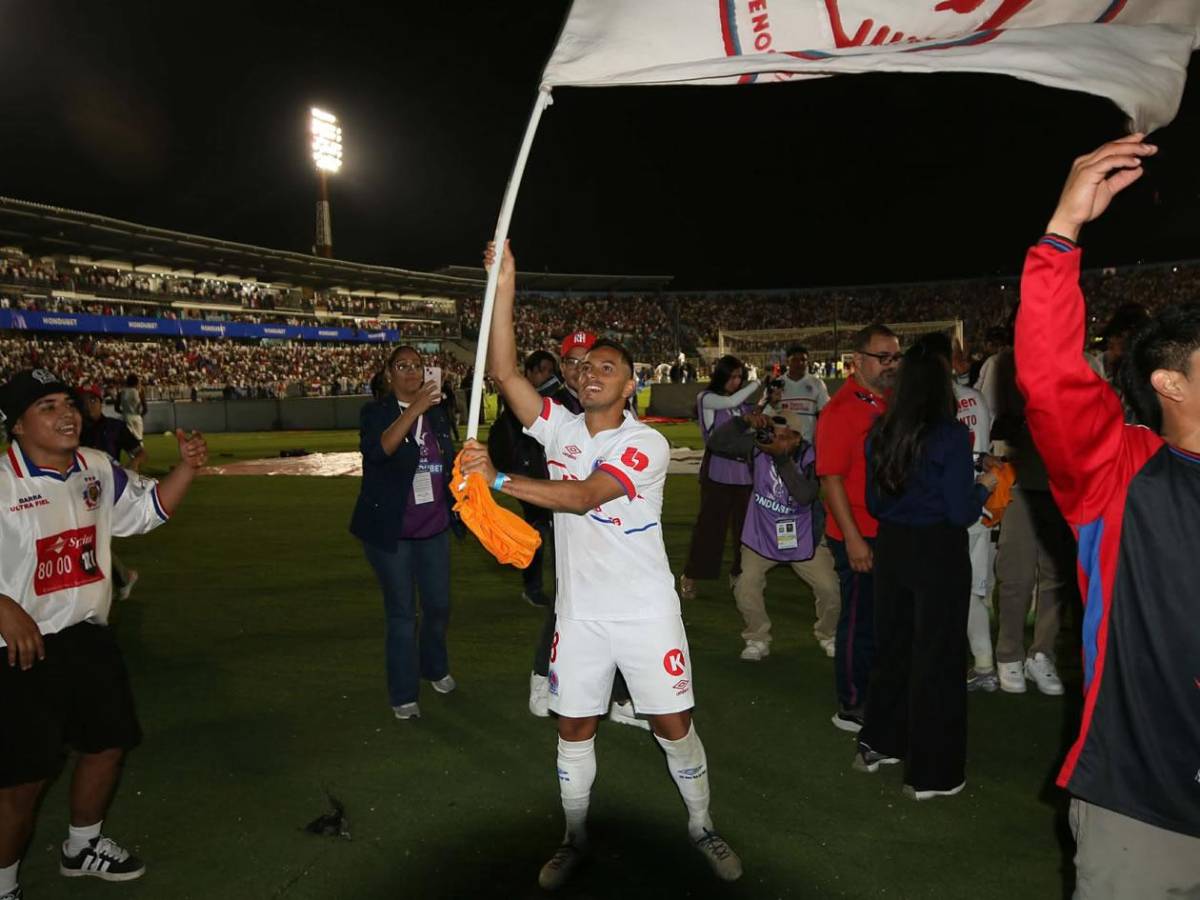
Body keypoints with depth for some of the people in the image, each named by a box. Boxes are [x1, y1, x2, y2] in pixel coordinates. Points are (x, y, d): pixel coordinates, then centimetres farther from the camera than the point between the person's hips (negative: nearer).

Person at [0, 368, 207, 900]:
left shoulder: (98, 470, 3)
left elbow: (150, 508, 13)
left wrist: (187, 466, -3)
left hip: (90, 636, 7)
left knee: (109, 743, 18)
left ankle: (82, 847, 43)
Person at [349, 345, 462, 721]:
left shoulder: (437, 413, 5)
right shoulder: (376, 412, -8)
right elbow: (377, 450, -29)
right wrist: (414, 408, -38)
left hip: (434, 528, 4)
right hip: (391, 531, -4)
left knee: (439, 606, 14)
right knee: (402, 613, 4)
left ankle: (435, 668, 39)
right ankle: (403, 695, 18)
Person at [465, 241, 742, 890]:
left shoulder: (646, 444, -12)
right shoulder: (561, 429, 1)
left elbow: (584, 496, -26)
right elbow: (504, 373, -10)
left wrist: (498, 479, -28)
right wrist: (504, 287, -16)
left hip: (646, 611, -3)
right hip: (580, 611, 4)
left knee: (674, 725, 7)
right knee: (574, 726, 13)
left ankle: (701, 825, 32)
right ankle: (574, 838, 34)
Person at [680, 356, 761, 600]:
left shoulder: (742, 404, 12)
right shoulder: (706, 398, 0)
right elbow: (730, 402, -18)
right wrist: (758, 383, -9)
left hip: (743, 472, 4)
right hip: (717, 472, -4)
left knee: (743, 524, 6)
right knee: (710, 524, -1)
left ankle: (739, 573, 21)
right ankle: (690, 576, 11)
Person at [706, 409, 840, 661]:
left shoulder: (810, 457, -22)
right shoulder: (758, 446, -16)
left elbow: (805, 496, -38)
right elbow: (716, 443, -17)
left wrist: (781, 457, -42)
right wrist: (744, 421, -30)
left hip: (803, 538, -1)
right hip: (761, 536, 1)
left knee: (831, 589, -4)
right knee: (745, 588, -11)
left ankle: (828, 636, 28)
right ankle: (758, 640, 15)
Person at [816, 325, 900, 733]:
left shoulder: (891, 403, 9)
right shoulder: (841, 410, -15)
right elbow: (831, 479, -19)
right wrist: (853, 538, -21)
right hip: (859, 538, -8)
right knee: (860, 621, 3)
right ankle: (851, 709, 19)